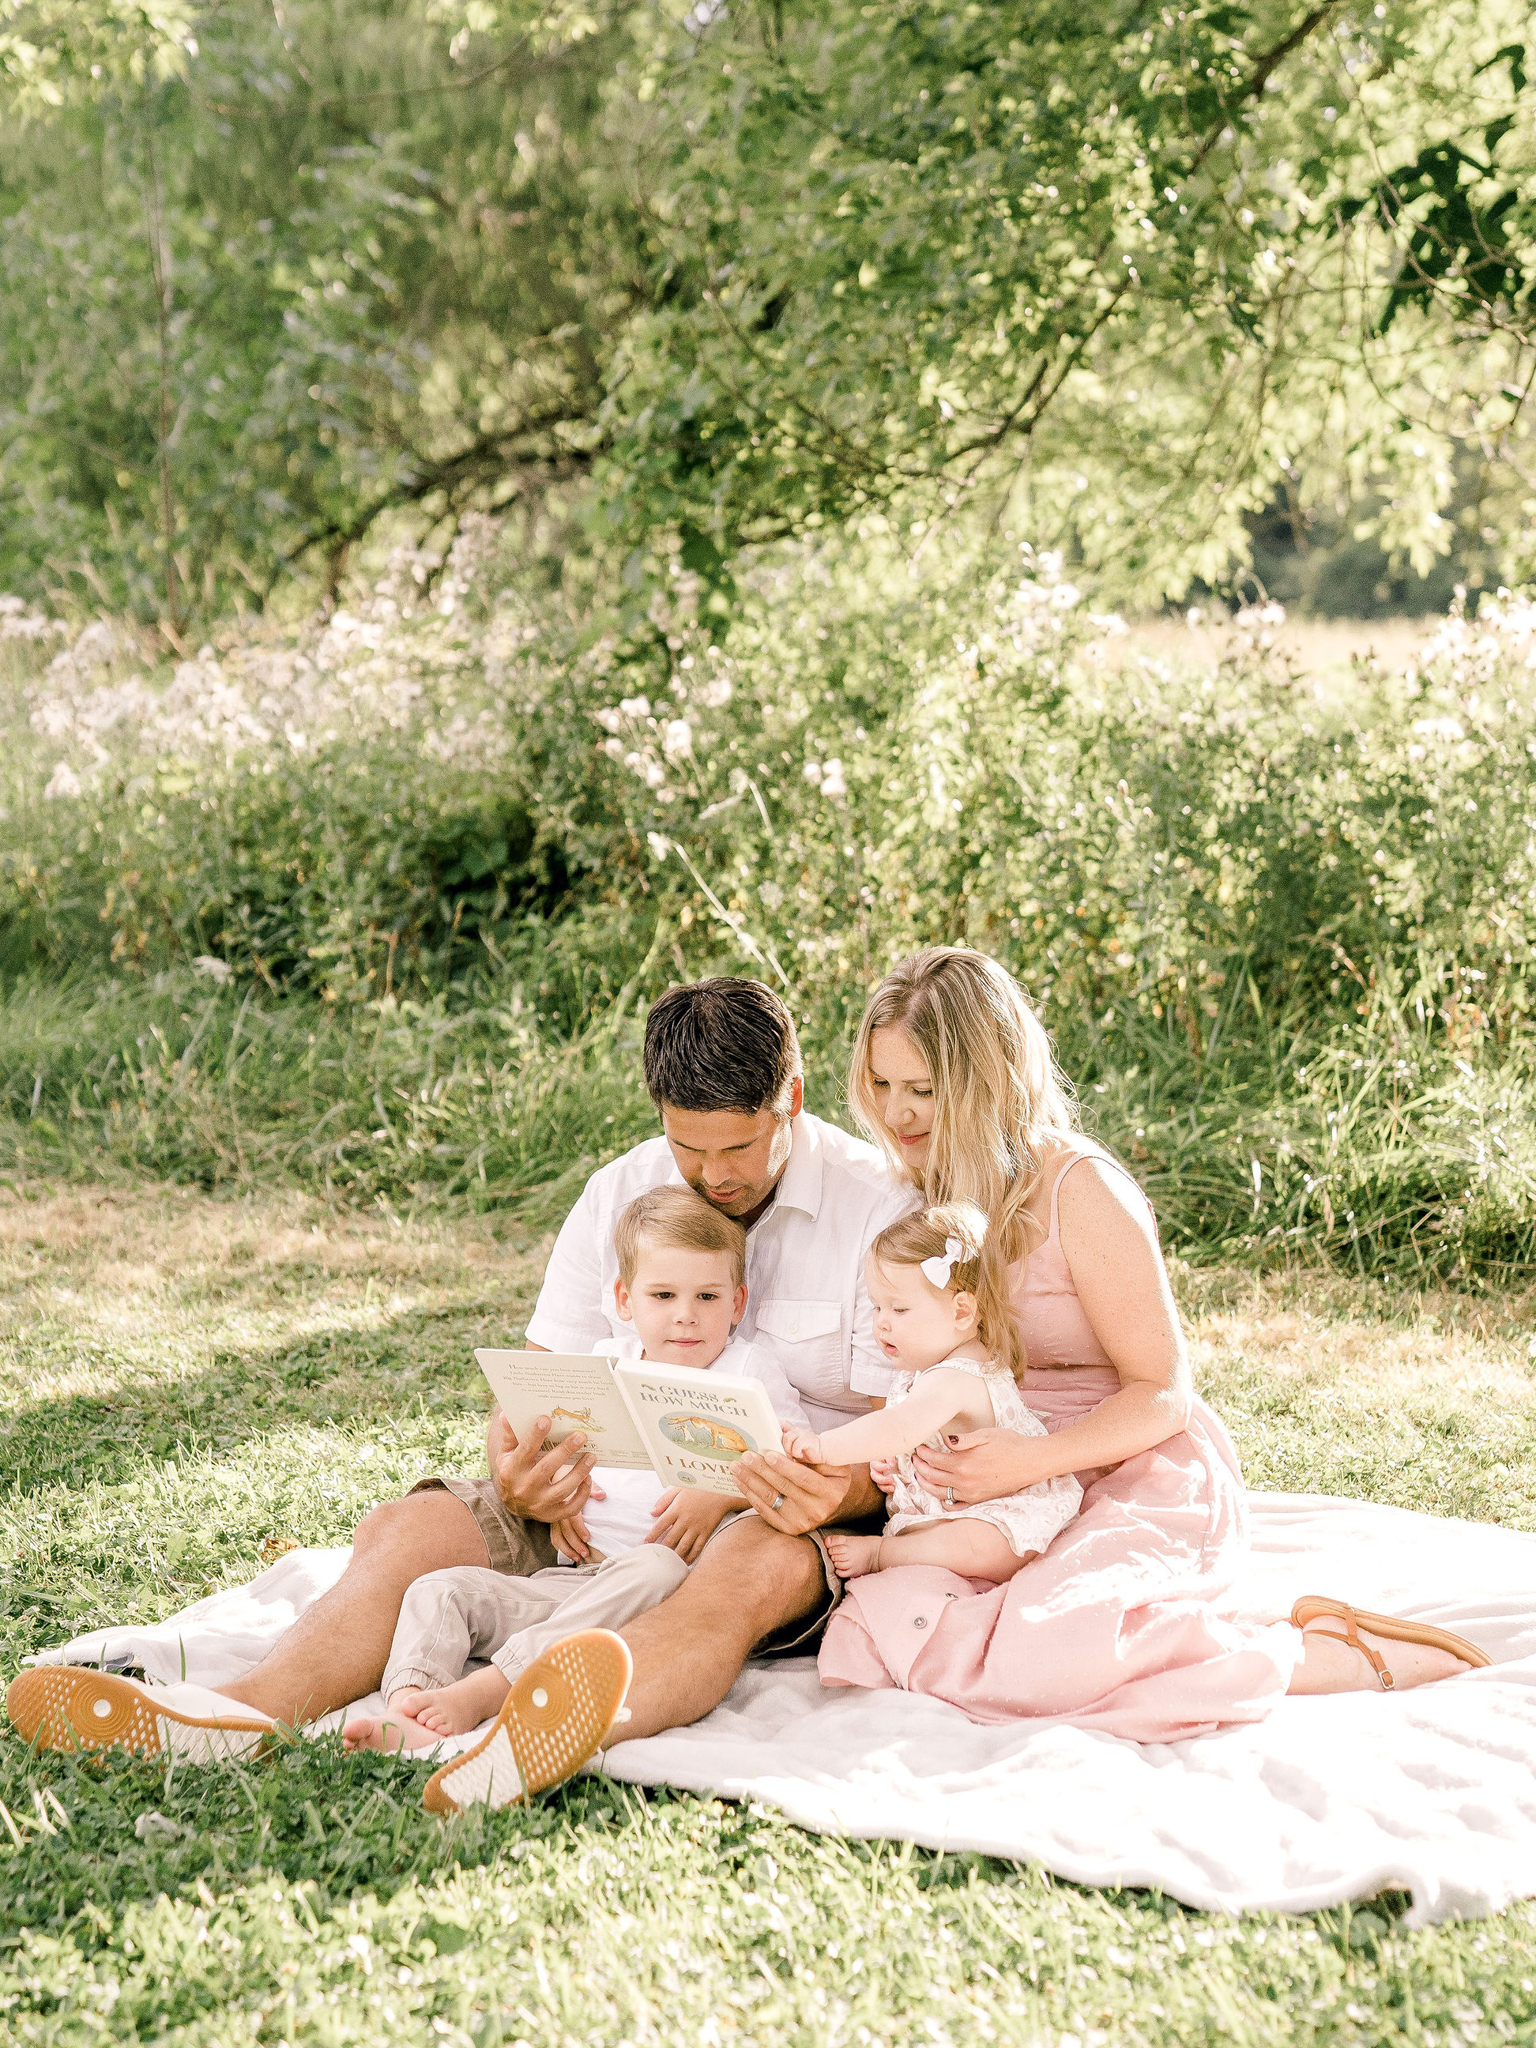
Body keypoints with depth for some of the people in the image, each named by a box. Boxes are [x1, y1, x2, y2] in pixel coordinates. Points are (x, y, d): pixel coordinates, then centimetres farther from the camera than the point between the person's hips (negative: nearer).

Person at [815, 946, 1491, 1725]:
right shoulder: (927, 1192, 9)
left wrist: (1030, 1460, -27)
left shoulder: (1080, 1191, -13)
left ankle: (1338, 1655, -13)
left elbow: (1163, 1394, -11)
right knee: (878, 1617, -23)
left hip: (1145, 1481, -6)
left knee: (1039, 1656, -35)